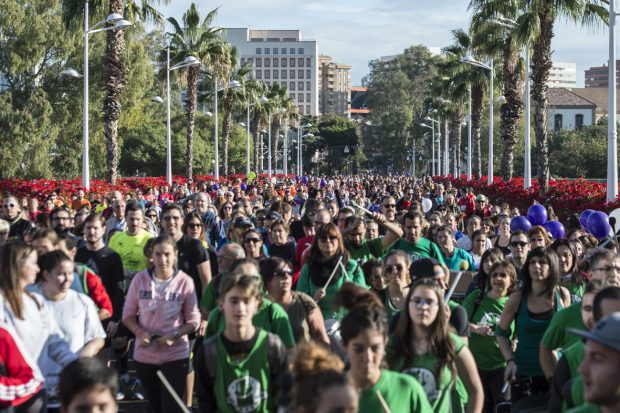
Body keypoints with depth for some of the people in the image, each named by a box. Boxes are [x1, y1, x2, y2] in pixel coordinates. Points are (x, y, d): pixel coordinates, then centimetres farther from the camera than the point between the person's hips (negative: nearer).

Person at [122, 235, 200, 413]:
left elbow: (193, 321, -6)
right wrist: (140, 332, -15)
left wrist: (175, 335, -21)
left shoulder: (185, 281, -11)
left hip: (175, 355, -3)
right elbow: (128, 314, 3)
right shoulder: (140, 279, -4)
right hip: (145, 355, 3)